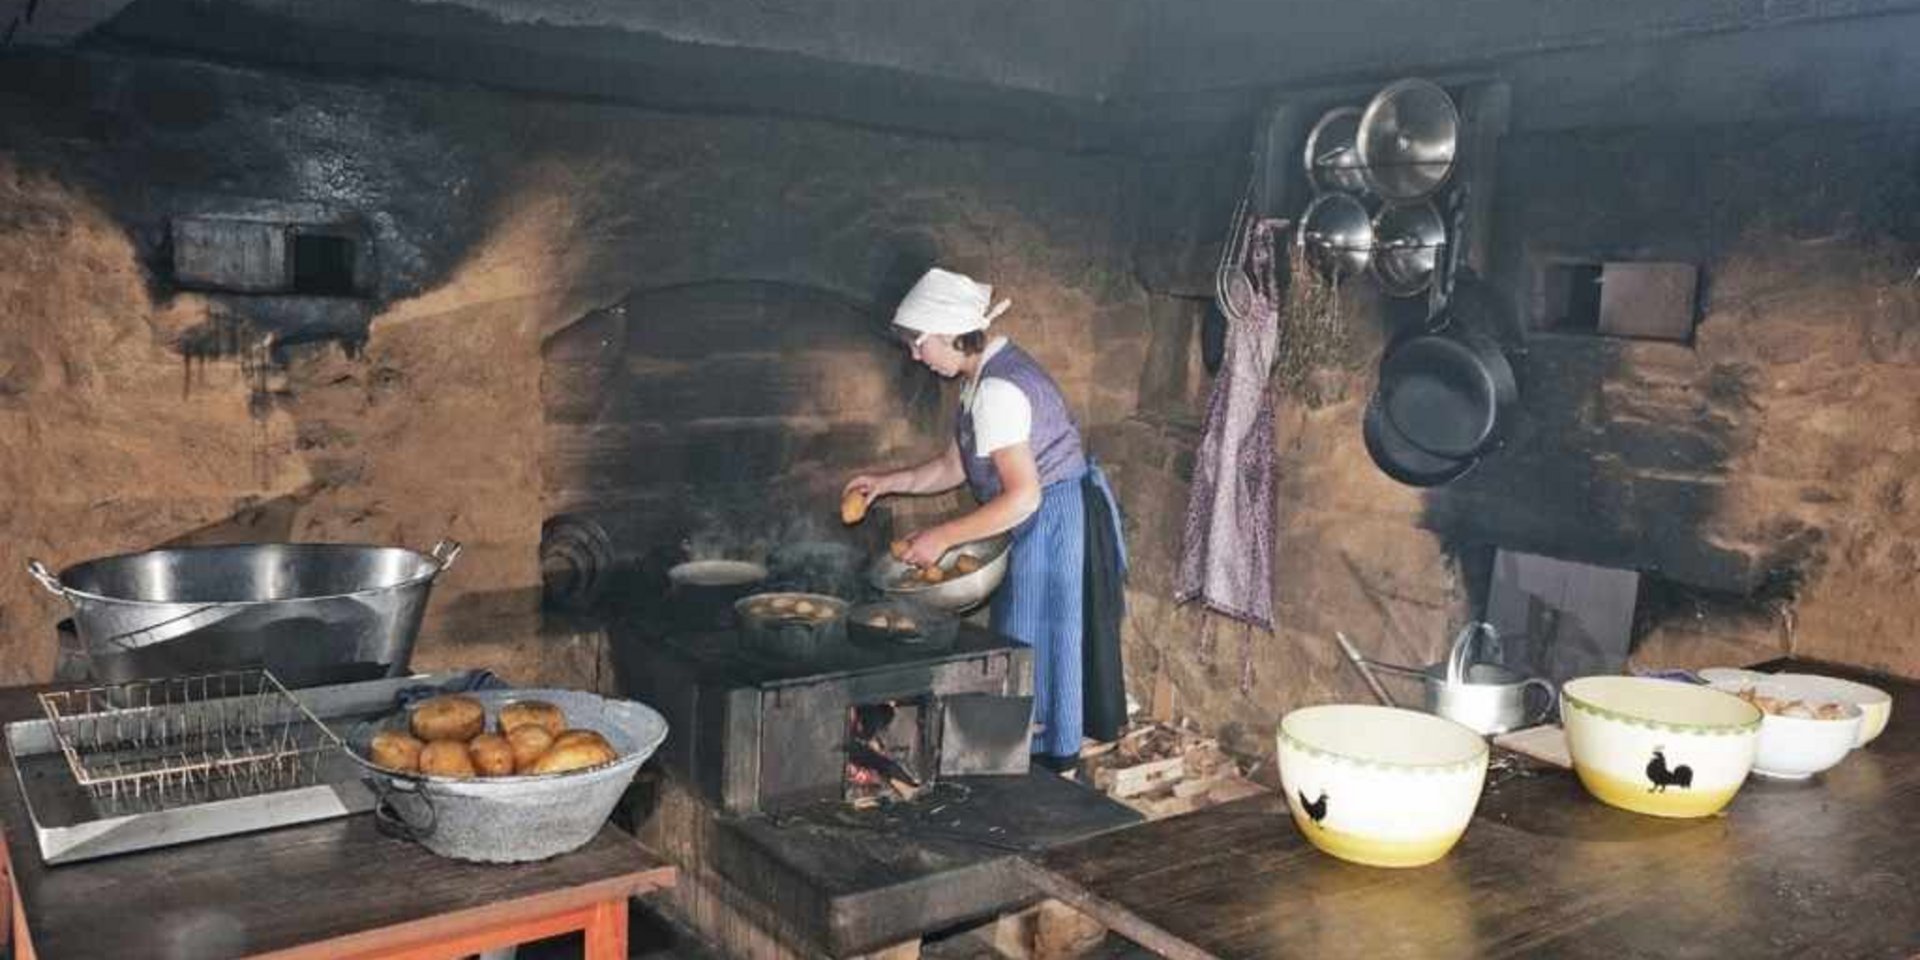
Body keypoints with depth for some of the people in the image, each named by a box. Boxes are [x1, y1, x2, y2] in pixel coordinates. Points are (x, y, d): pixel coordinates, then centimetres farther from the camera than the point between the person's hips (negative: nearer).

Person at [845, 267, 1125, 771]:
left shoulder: (996, 390, -23)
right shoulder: (988, 377, 9)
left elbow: (1023, 497, -27)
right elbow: (954, 467, 18)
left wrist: (942, 537, -22)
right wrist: (887, 482, 9)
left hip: (1055, 522, -10)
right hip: (1044, 525, 10)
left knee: (1039, 650, 2)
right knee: (1030, 650, 18)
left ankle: (1049, 771, 17)